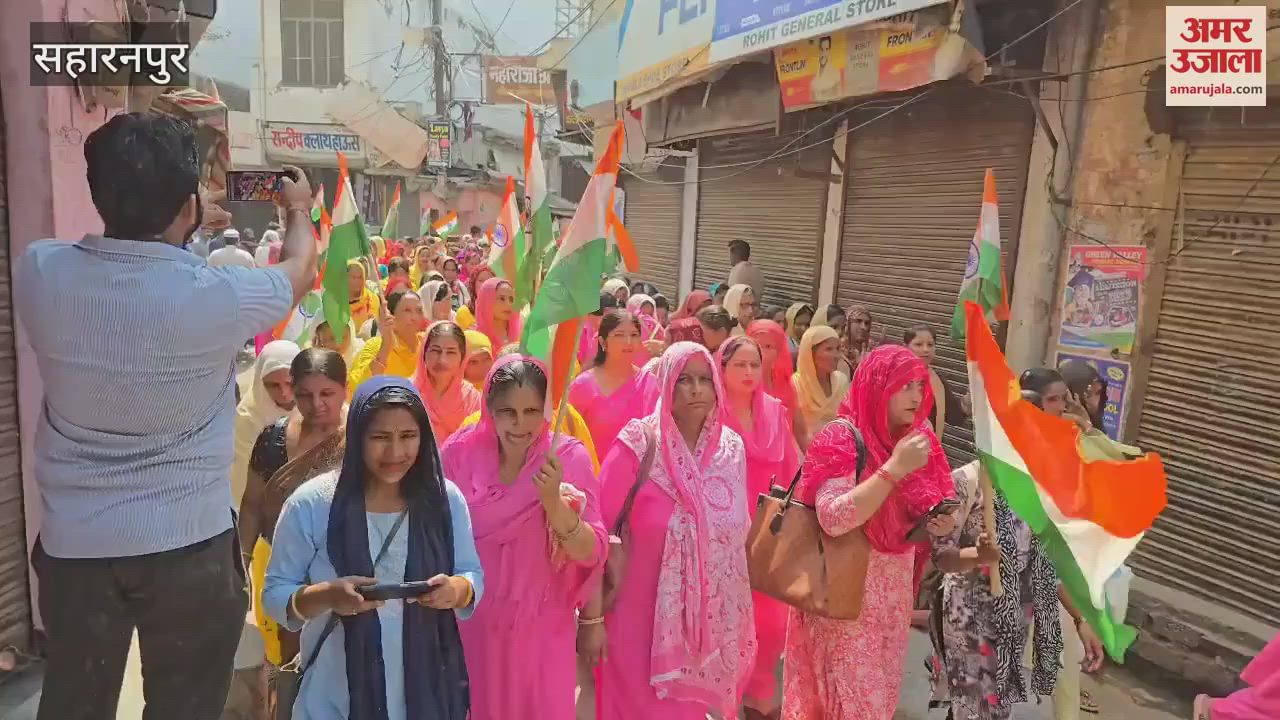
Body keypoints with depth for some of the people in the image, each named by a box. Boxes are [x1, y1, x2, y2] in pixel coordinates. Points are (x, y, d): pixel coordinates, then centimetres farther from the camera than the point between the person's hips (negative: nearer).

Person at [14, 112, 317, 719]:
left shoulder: (38, 273, -9)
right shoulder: (215, 294, -18)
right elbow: (299, 273, 5)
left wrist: (176, 228, 28)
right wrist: (298, 210, 24)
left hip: (73, 545, 4)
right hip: (188, 547, -3)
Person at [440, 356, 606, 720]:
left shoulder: (569, 457, -13)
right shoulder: (460, 453, -10)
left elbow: (591, 554, -16)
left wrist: (553, 501, -30)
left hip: (543, 628, -1)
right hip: (473, 626, 1)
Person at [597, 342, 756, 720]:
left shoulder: (731, 446, 0)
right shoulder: (639, 442, -14)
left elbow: (740, 530, 9)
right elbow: (599, 522, -11)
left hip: (711, 615, 4)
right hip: (645, 612, -4)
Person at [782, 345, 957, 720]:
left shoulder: (917, 438, 3)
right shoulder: (842, 438, -18)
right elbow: (832, 519, -29)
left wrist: (938, 523, -7)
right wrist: (895, 468, -30)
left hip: (895, 589, 7)